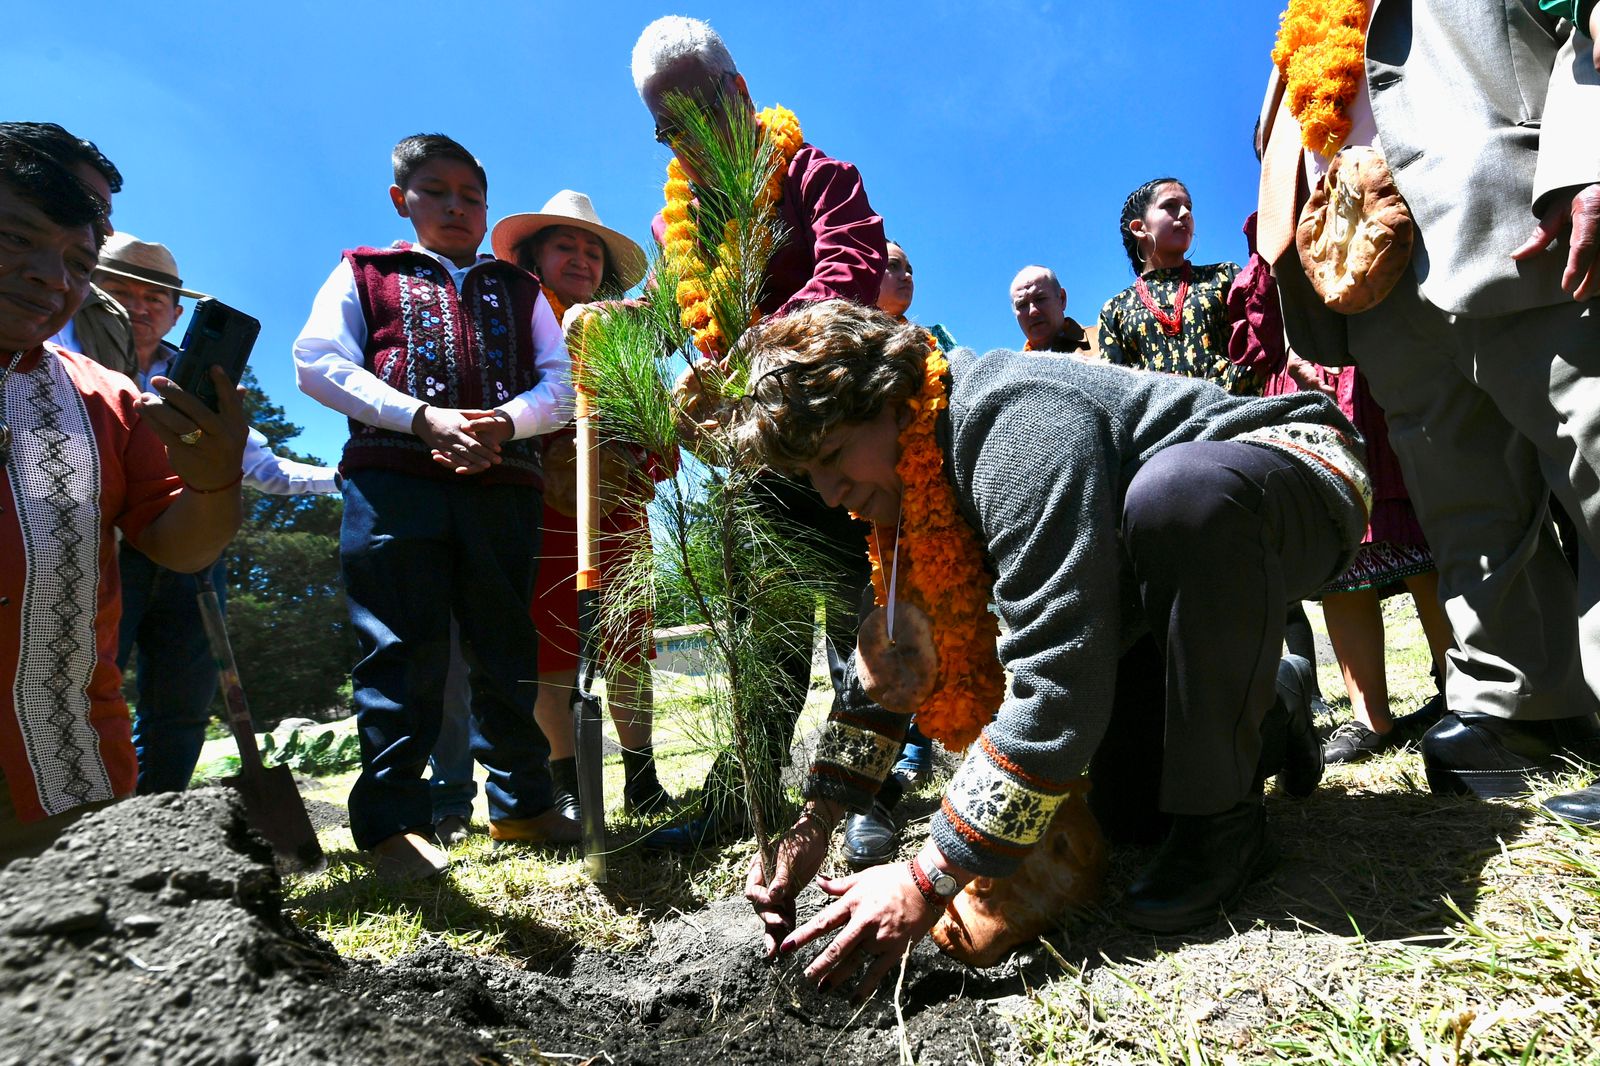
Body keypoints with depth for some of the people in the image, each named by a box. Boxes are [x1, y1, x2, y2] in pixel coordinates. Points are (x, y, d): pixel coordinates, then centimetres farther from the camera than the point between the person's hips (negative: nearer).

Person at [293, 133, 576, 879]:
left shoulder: (520, 290, 24)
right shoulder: (365, 273, 18)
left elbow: (562, 384, 13)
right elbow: (318, 362, 3)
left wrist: (505, 420, -9)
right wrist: (424, 417, -12)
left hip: (503, 483, 2)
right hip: (393, 477, -2)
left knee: (507, 647, 5)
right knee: (403, 647, -5)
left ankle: (521, 804, 15)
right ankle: (392, 822, 4)